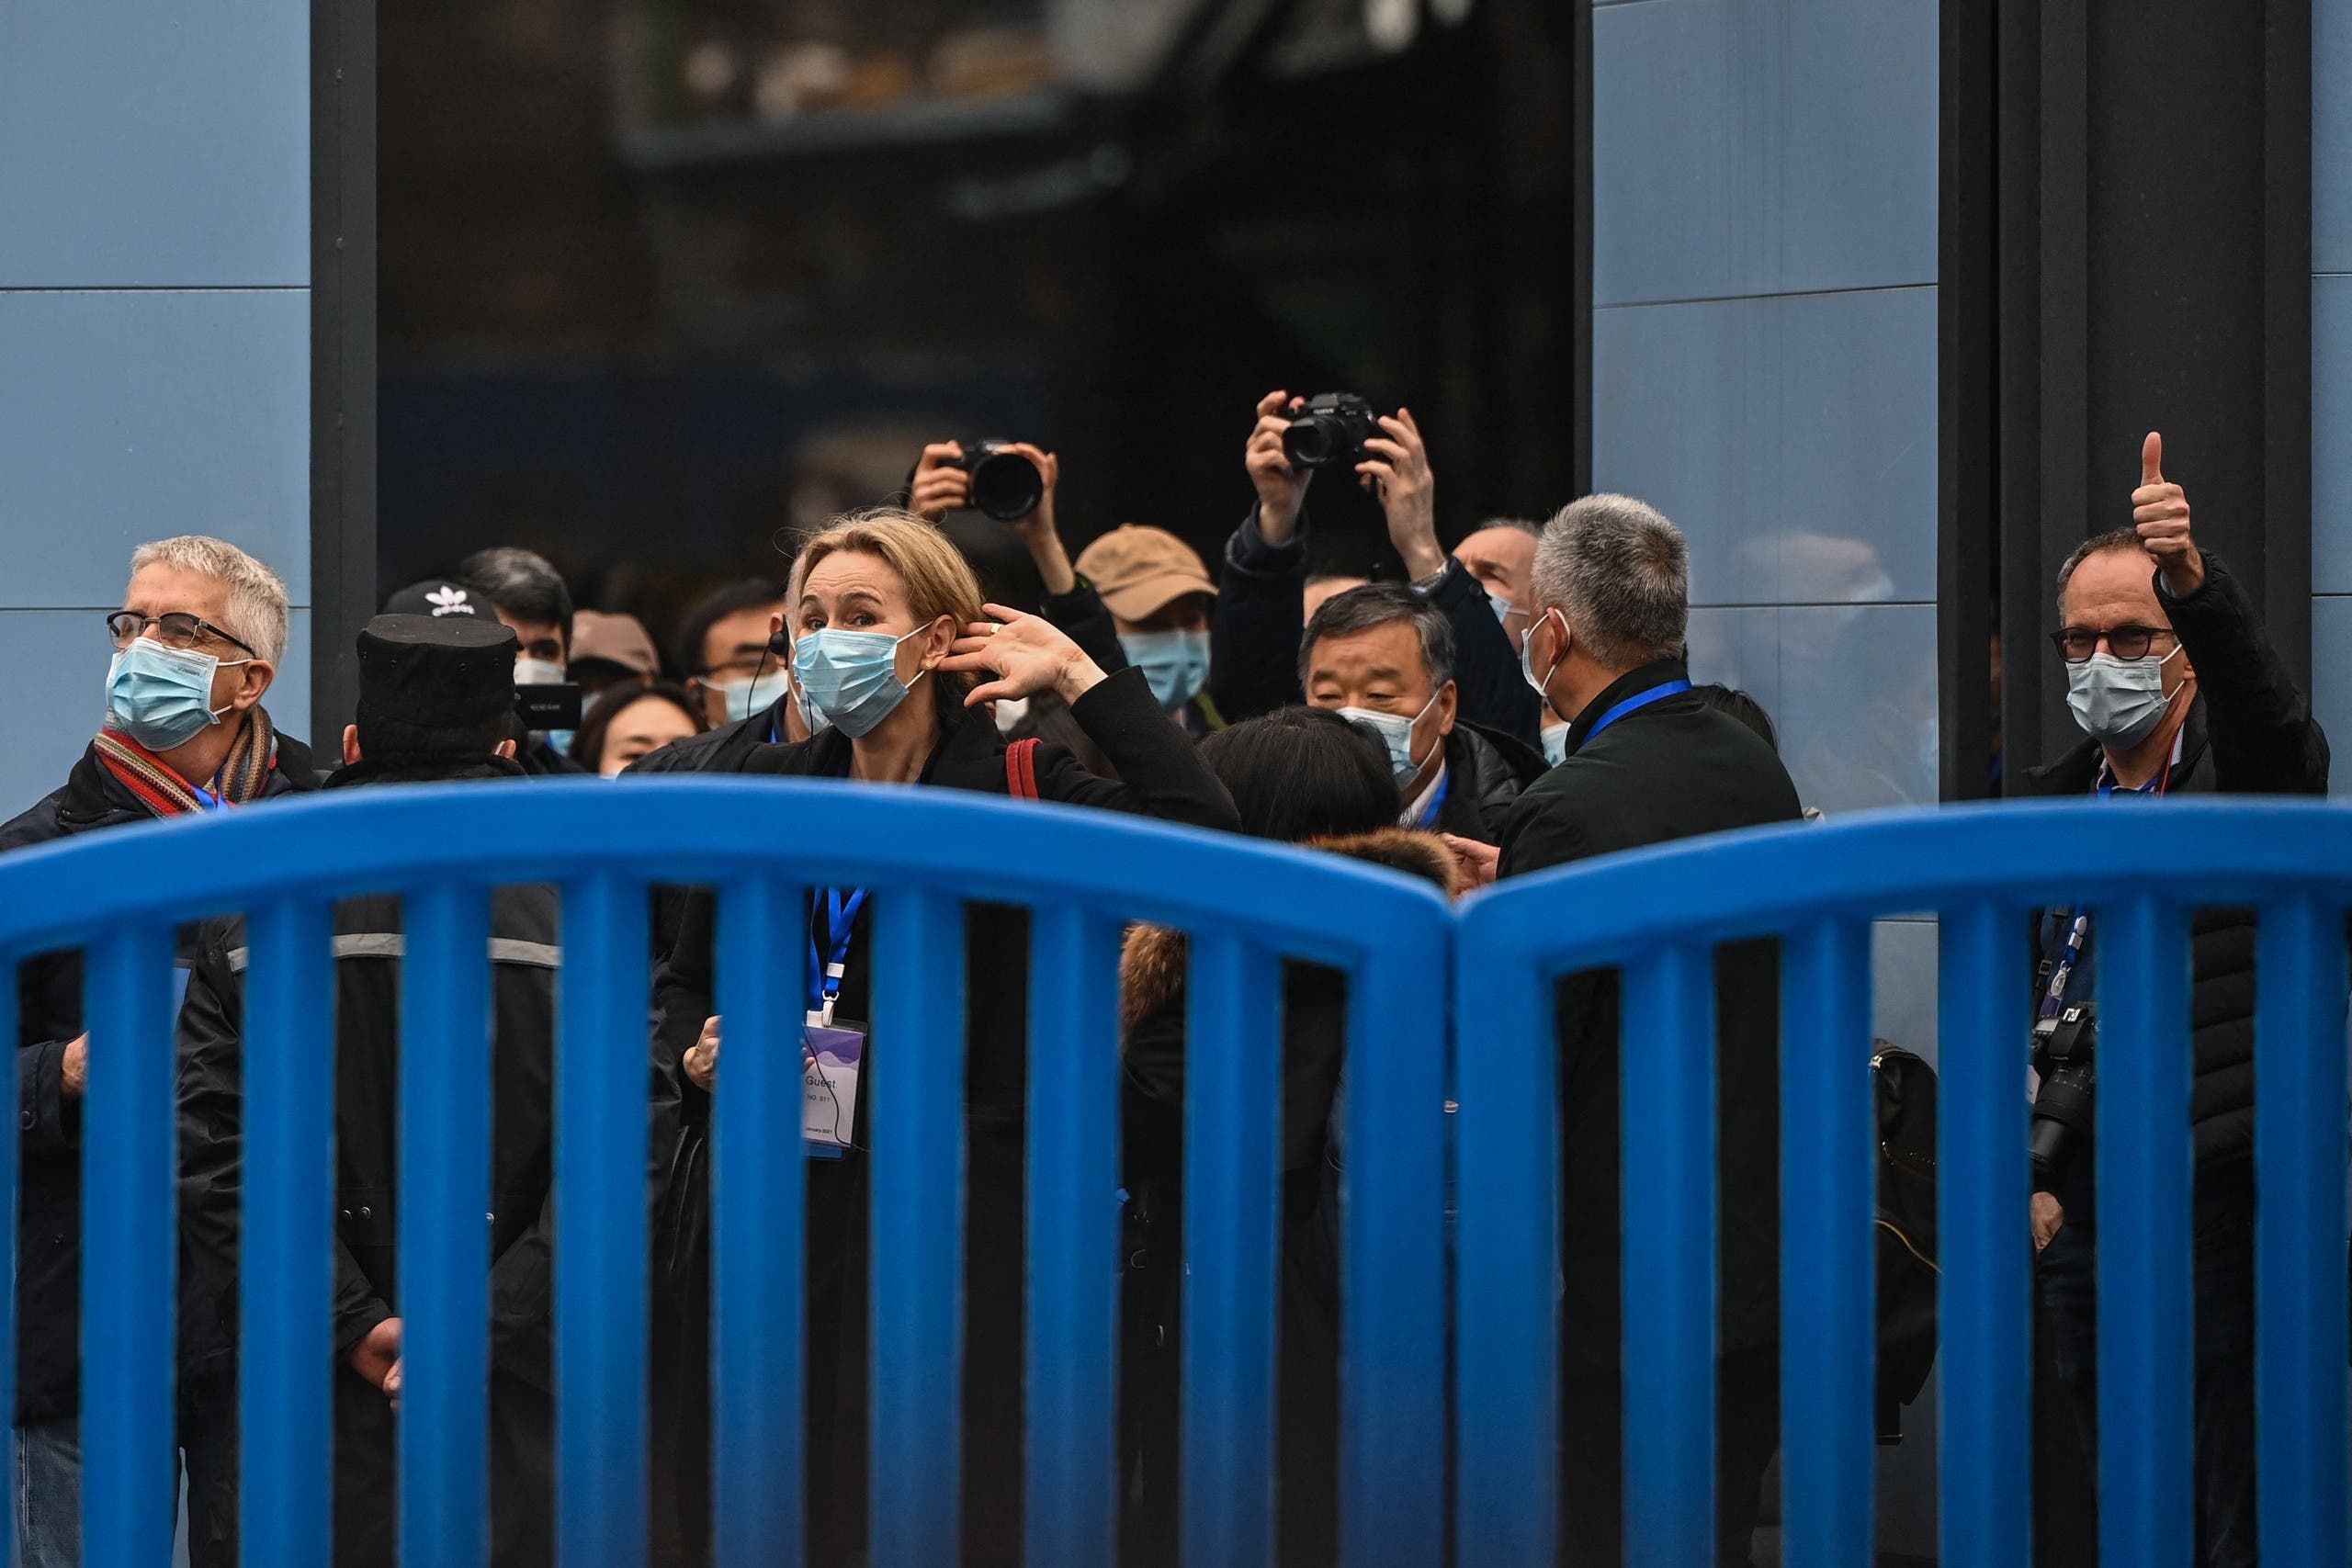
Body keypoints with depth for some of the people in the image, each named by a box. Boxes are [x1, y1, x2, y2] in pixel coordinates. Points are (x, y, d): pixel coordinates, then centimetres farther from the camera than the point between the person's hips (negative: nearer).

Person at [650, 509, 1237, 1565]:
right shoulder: (762, 792, 13)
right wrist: (696, 1055, 0)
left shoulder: (1017, 790, 0)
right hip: (771, 1227, 4)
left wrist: (1079, 677, -9)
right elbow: (682, 985, 23)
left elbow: (1200, 824, -18)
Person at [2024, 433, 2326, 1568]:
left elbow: (2268, 705, -29)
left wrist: (2192, 578, -46)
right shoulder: (2054, 805, 14)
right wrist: (2031, 1169, 13)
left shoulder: (2240, 772, -4)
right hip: (2087, 1216, 6)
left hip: (2222, 1214, -6)